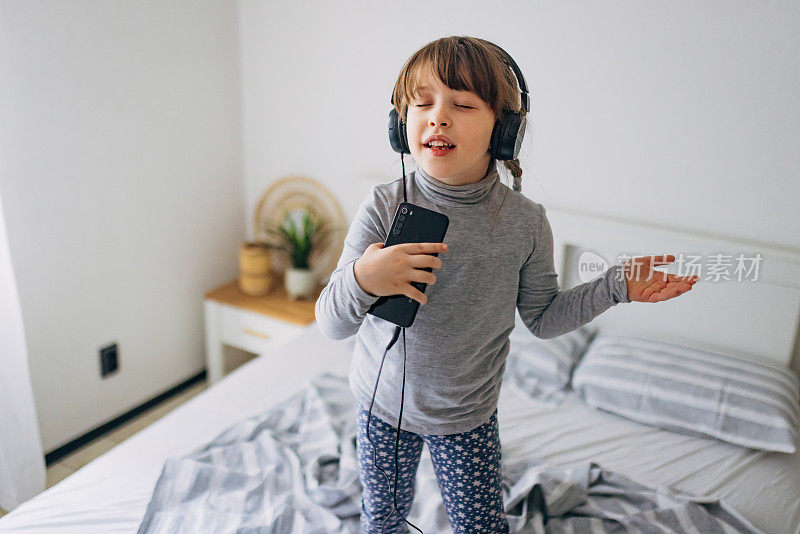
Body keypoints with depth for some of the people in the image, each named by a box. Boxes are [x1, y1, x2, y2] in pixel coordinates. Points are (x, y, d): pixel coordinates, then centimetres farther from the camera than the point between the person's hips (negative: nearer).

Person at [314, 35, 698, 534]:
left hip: (469, 414, 0)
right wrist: (362, 281, -40)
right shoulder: (384, 208, -20)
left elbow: (542, 316, -1)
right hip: (384, 403, 1)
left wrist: (614, 286, -11)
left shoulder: (526, 222, -16)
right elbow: (330, 322, -19)